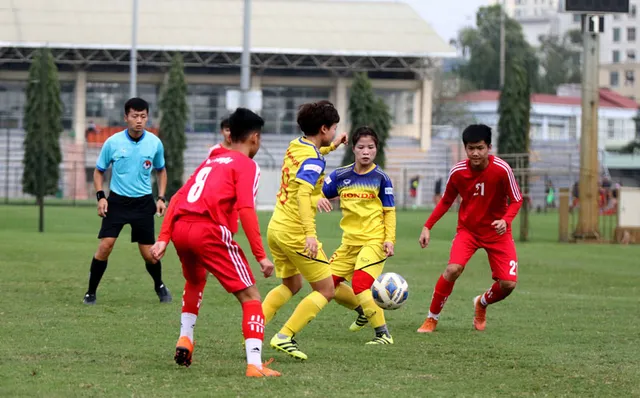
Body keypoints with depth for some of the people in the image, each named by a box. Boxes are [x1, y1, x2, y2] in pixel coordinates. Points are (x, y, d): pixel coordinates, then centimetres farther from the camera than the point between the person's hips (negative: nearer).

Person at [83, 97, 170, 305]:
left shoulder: (155, 143, -4)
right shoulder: (113, 142, -9)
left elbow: (161, 170, 14)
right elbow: (99, 171, 4)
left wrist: (161, 198, 3)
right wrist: (101, 196, -9)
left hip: (143, 202, 1)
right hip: (117, 200, -1)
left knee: (149, 253, 1)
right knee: (105, 245, -15)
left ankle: (159, 286, 30)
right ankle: (91, 292, -2)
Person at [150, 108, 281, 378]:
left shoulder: (210, 161, 28)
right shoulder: (247, 166, 6)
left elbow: (176, 198, 21)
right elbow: (246, 210, -8)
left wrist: (164, 238, 18)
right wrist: (261, 256, -10)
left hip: (180, 228, 7)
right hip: (210, 230, -7)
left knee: (195, 281, 38)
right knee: (250, 296, -2)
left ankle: (185, 339, 30)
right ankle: (254, 364, -15)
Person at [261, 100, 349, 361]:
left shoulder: (295, 146, 9)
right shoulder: (313, 160, -17)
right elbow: (303, 194, -30)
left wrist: (331, 147, 39)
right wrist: (310, 234, -36)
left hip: (276, 228, 9)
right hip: (295, 232, -9)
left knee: (291, 285, 27)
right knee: (326, 290, 2)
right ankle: (284, 337, -7)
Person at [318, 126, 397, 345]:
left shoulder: (381, 178, -4)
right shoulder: (341, 175, 3)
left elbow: (389, 212, 1)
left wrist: (389, 239, -10)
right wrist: (320, 201, -16)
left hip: (374, 240, -6)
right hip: (350, 241, 6)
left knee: (360, 284, -23)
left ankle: (383, 334, -15)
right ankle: (362, 311, 31)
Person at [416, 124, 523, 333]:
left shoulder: (502, 169, -21)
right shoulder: (457, 171, -13)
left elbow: (516, 200, -11)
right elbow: (446, 201, 4)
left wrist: (505, 220, -30)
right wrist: (427, 226, -3)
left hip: (497, 232, 0)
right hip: (468, 229, 0)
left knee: (508, 284, -9)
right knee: (453, 269, -25)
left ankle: (482, 304, 27)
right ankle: (431, 319, -8)